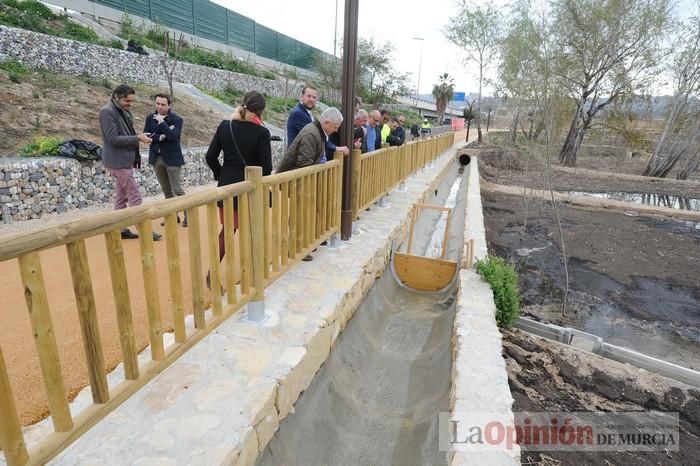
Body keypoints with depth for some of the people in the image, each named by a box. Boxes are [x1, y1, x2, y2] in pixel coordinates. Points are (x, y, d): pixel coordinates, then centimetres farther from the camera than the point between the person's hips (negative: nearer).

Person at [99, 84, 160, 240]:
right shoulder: (107, 112, -14)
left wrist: (138, 137, 2)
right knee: (135, 197, -6)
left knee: (122, 197, 12)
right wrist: (138, 138, -20)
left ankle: (121, 229, 20)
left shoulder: (124, 111, 12)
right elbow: (113, 139, -21)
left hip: (125, 160, 9)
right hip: (118, 162, -9)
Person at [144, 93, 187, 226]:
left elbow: (173, 136, -22)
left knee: (178, 190, -4)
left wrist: (162, 122, -21)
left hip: (172, 158, -5)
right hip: (156, 158, 5)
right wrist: (160, 137, -15)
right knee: (166, 190, 12)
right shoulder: (150, 117, 6)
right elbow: (146, 135, -2)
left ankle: (188, 215, 6)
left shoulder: (176, 119, -8)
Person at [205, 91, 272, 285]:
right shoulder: (261, 132, -13)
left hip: (226, 186, 4)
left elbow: (210, 157, 1)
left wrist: (221, 175, 15)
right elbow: (266, 166, -13)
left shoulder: (225, 126, -1)